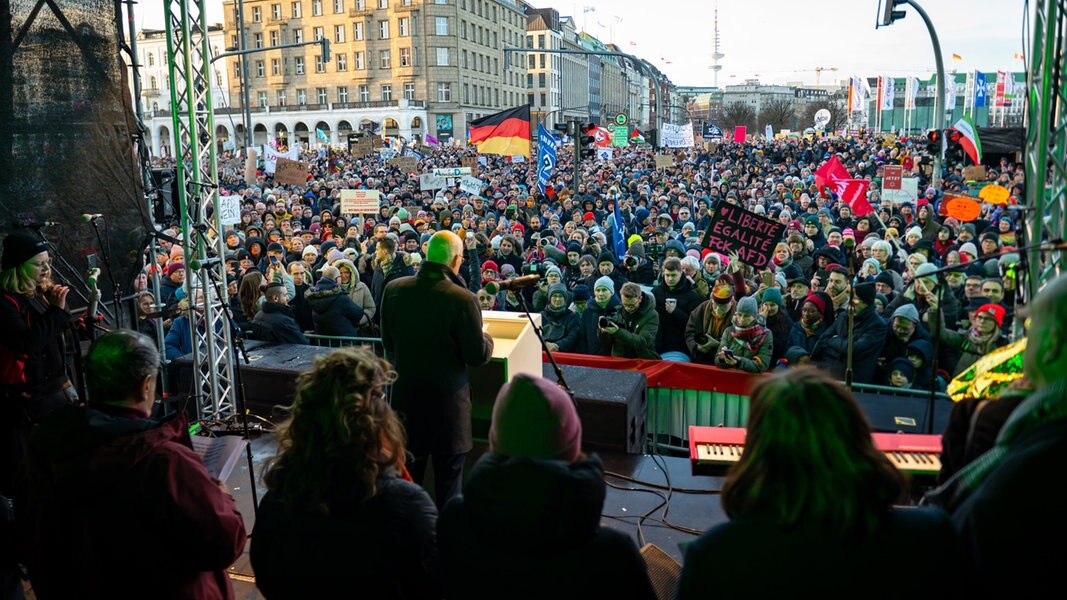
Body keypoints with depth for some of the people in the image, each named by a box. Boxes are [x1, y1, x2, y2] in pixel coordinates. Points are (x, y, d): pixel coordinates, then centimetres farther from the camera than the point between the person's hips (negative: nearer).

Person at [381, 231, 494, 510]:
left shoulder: (393, 289, -6)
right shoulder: (462, 299, -22)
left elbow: (387, 342, 6)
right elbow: (478, 356, -14)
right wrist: (487, 337, 7)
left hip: (405, 395, 5)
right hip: (447, 400, -4)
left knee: (407, 474, 19)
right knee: (448, 476, 11)